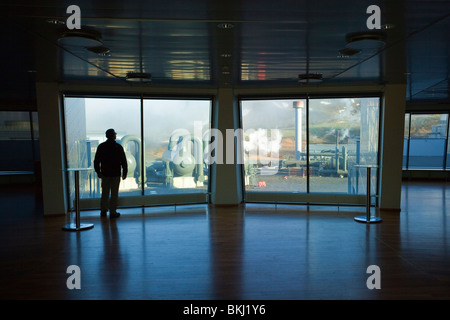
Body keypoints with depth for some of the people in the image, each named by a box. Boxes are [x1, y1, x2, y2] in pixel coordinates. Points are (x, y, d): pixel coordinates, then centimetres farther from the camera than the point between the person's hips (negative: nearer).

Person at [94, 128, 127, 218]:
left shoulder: (101, 146, 1)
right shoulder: (118, 147, -7)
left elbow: (96, 161, 3)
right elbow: (124, 161, -5)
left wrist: (98, 171, 12)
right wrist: (125, 172, 3)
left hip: (105, 174, 3)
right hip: (115, 174, -3)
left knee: (105, 193, 13)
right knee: (114, 193, 3)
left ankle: (103, 211, 20)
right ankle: (113, 212, 6)